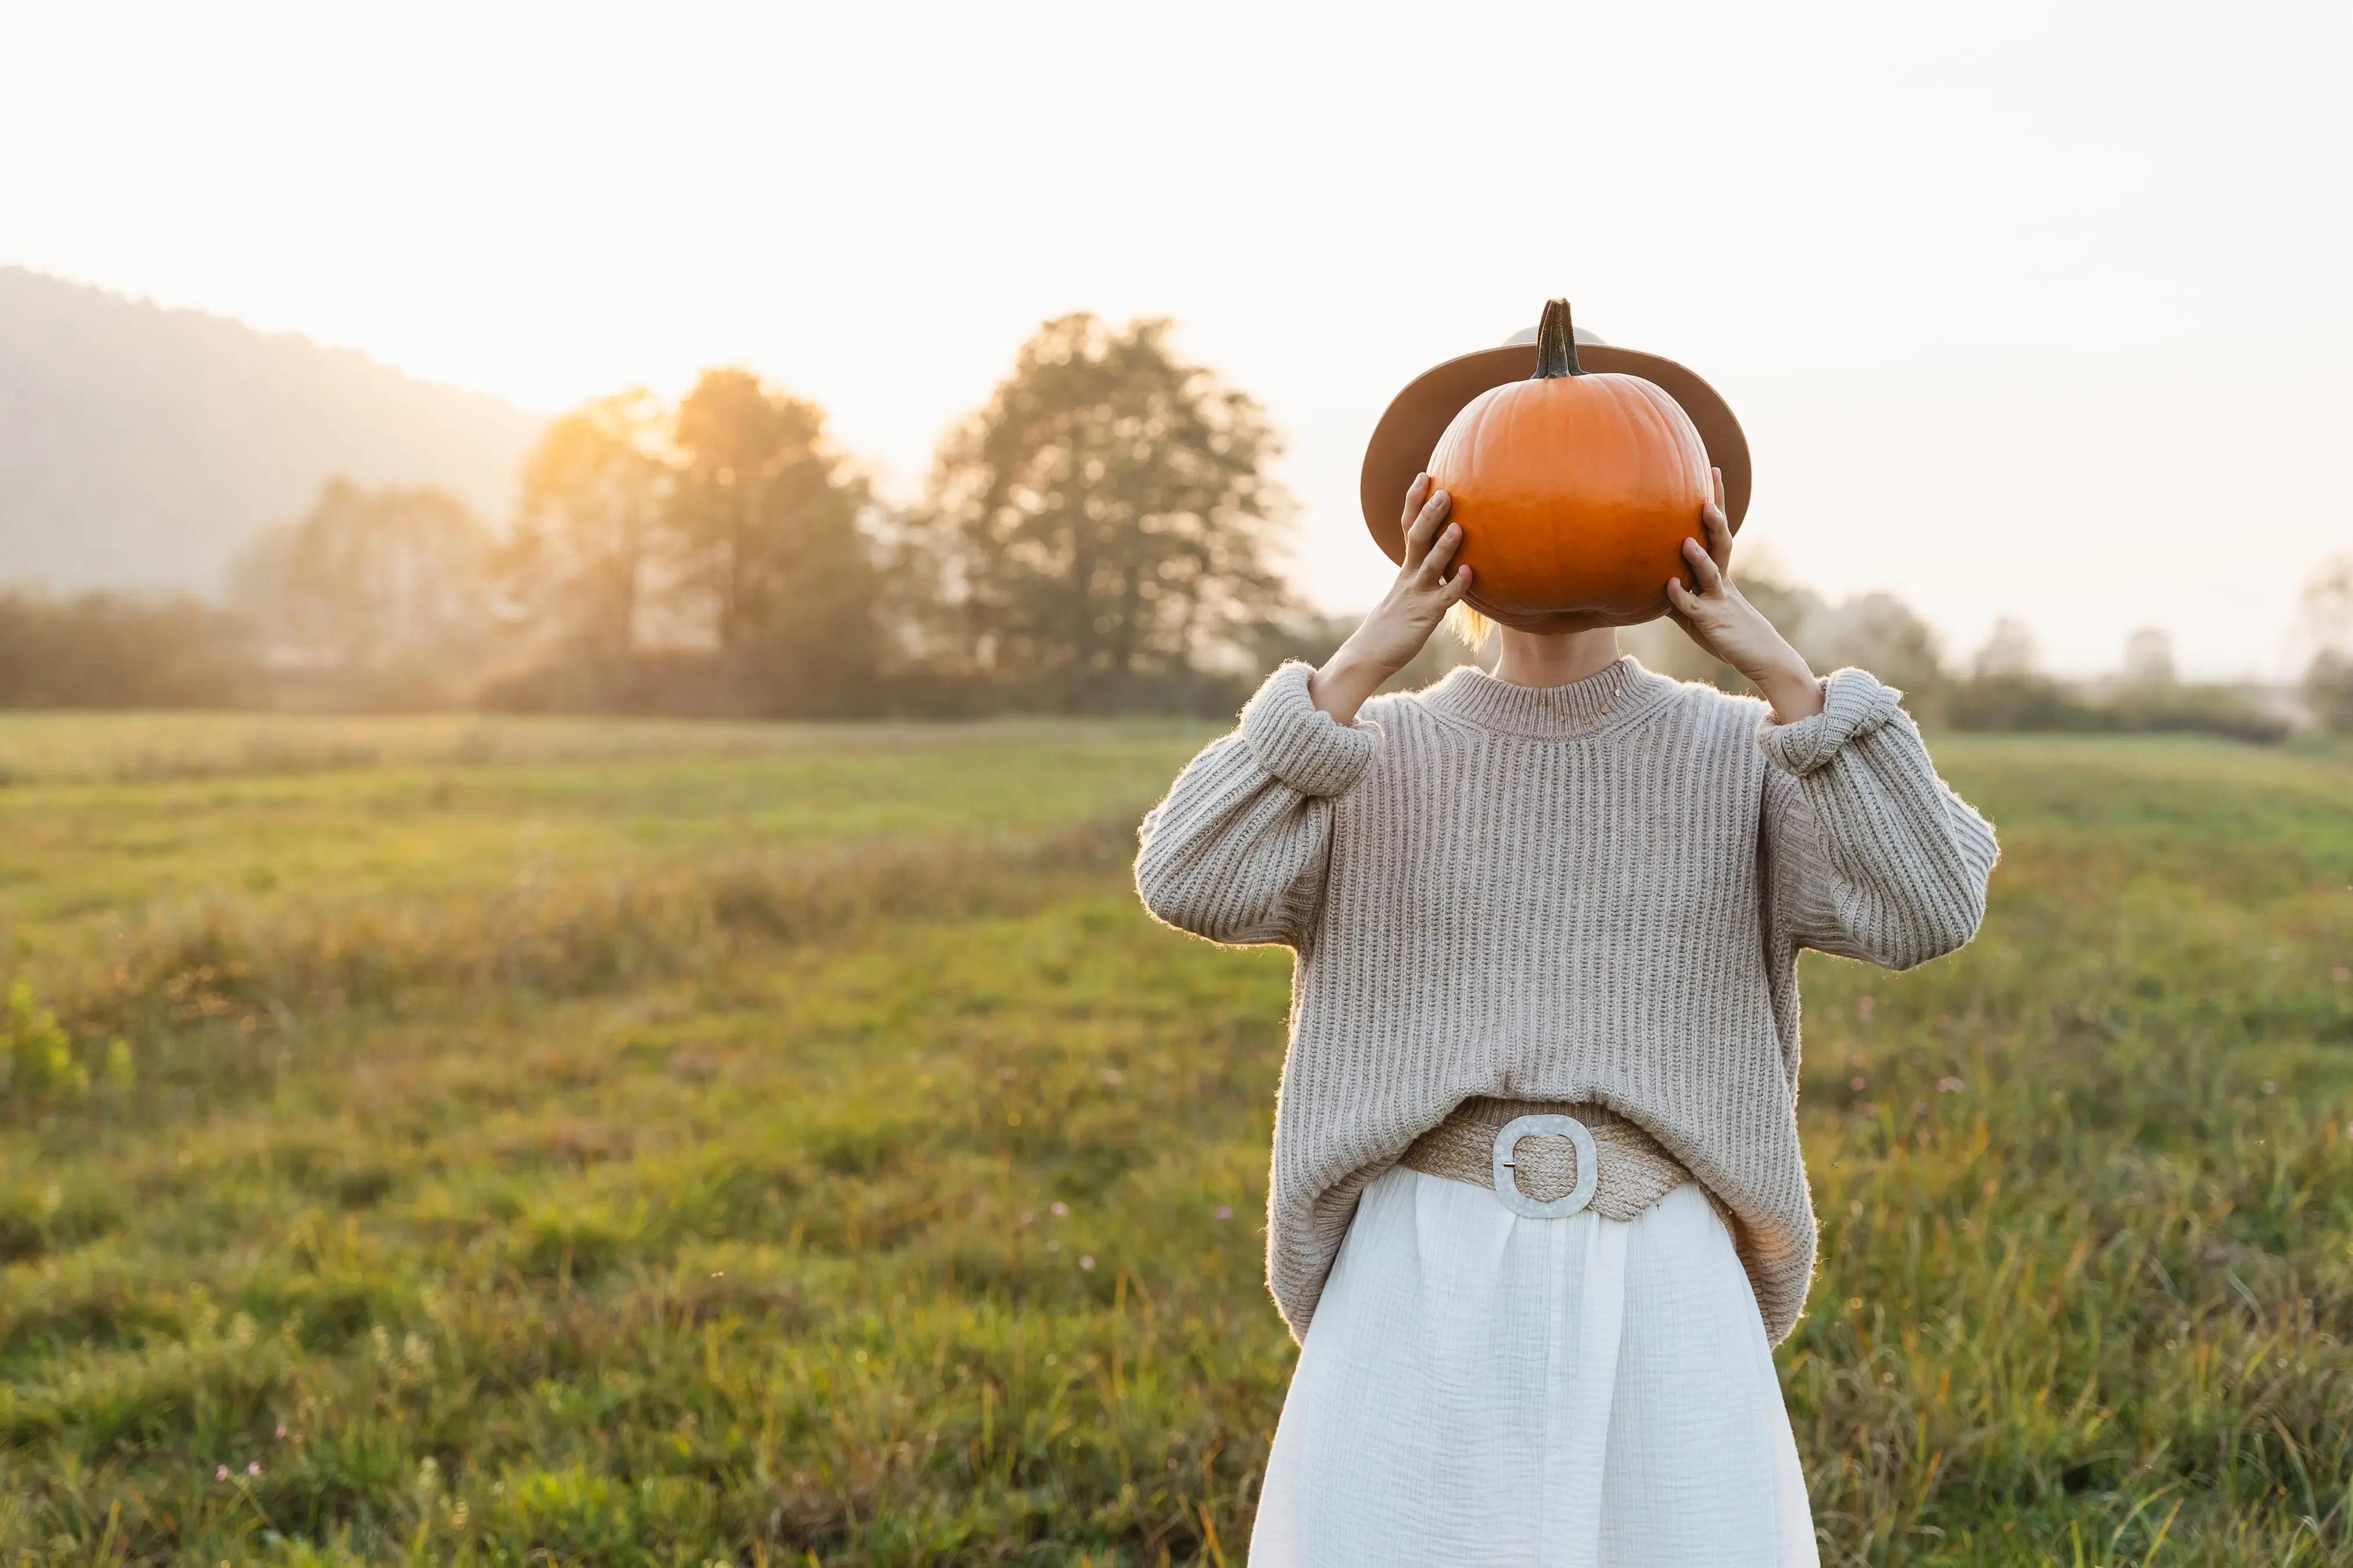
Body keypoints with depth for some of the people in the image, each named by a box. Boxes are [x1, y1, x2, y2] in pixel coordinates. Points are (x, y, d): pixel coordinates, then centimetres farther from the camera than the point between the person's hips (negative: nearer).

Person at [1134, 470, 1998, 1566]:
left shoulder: (1743, 757, 5)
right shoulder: (1374, 754, 5)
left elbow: (1929, 910, -10)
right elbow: (1191, 885, -11)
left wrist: (1780, 669, -12)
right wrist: (1362, 662, -14)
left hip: (1663, 1288, 0)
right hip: (1423, 1287, 0)